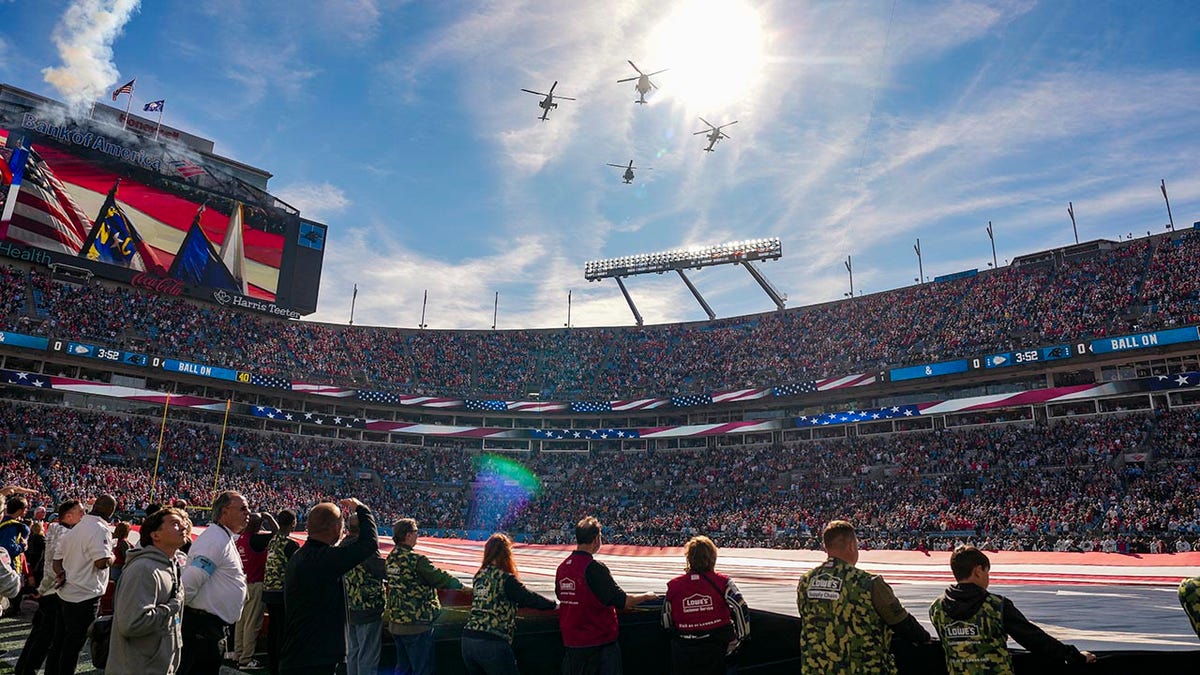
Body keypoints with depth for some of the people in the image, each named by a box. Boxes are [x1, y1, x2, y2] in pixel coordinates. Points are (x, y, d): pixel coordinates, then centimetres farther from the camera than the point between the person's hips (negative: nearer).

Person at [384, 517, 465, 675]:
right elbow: (441, 578, -14)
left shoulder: (391, 558, 4)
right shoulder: (416, 560, -21)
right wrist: (460, 584, 3)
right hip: (417, 624, -8)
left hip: (395, 624, 8)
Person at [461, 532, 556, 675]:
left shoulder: (479, 576, 9)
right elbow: (530, 598, -7)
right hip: (492, 643, -7)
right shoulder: (506, 579, -10)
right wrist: (554, 604, 6)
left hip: (468, 640, 7)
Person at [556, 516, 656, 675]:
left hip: (570, 640, 7)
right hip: (599, 642, -7)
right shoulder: (595, 568, -20)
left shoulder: (562, 567, 1)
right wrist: (646, 596, 0)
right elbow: (623, 602, -18)